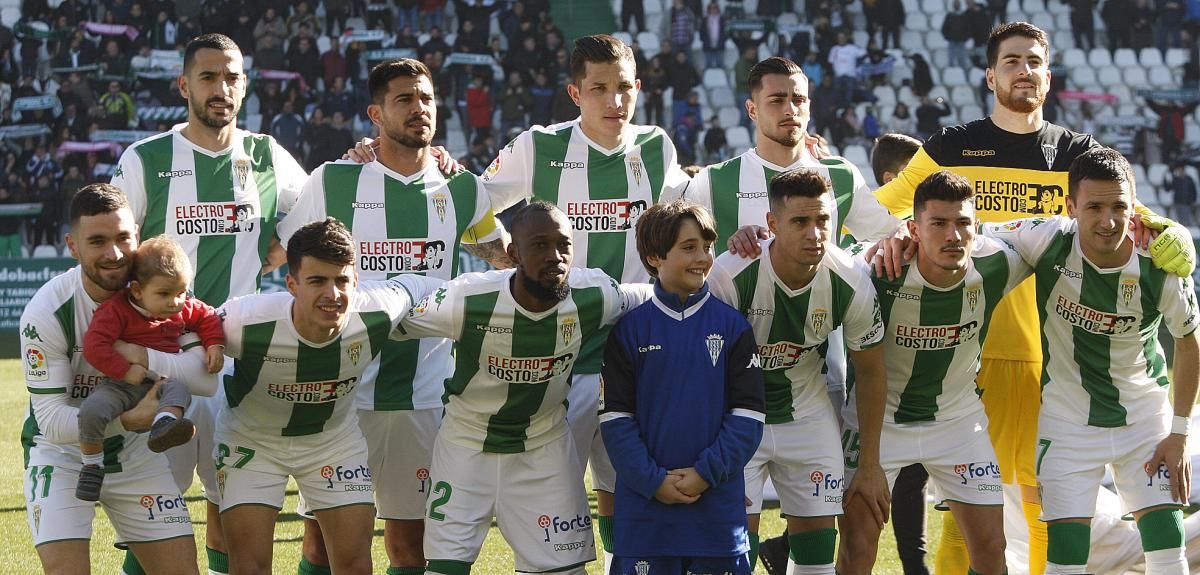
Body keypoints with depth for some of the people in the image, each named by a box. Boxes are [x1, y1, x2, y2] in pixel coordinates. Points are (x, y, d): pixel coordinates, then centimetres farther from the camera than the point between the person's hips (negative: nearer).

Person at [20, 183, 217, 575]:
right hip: (62, 454, -4)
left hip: (134, 453, 4)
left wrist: (142, 358, -33)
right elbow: (52, 420, -25)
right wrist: (127, 419, -37)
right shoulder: (45, 314, -24)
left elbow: (207, 376, -19)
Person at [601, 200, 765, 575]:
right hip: (643, 510, 0)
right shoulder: (629, 328, 2)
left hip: (717, 508, 0)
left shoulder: (733, 326, 3)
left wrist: (706, 473, -11)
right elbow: (615, 416, -1)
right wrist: (653, 480, -11)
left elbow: (748, 414, 0)